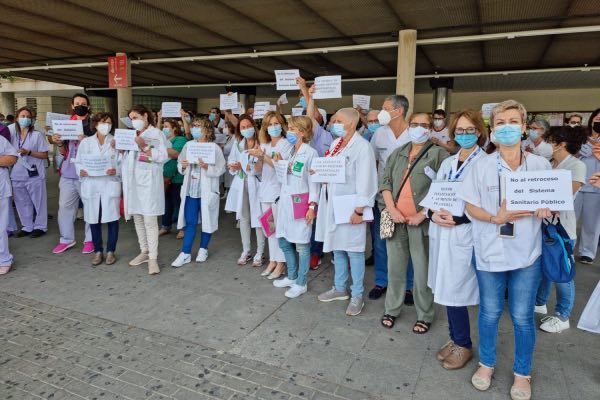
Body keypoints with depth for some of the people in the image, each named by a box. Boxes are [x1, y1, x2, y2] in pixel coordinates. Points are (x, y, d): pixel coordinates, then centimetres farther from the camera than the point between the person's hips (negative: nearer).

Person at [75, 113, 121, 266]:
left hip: (110, 186, -2)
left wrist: (116, 171, -20)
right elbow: (78, 162, 9)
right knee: (93, 220, 7)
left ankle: (110, 251, 16)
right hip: (91, 186, 2)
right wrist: (80, 171, -11)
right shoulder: (85, 142, 9)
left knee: (112, 219, 2)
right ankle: (98, 251, 21)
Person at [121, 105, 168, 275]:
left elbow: (163, 157, -10)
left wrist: (144, 147, -16)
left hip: (148, 181, -6)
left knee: (150, 220, -9)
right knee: (137, 218, 11)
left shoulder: (157, 134, 1)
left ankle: (153, 257, -5)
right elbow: (125, 158, 17)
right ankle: (144, 251, 23)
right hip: (133, 181, 7)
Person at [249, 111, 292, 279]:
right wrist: (259, 158, -8)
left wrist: (262, 155, -19)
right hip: (265, 189, 6)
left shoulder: (286, 144, -4)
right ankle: (272, 260, 19)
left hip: (279, 190, -6)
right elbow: (258, 170, 11)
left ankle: (281, 263, 5)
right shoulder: (264, 145, 13)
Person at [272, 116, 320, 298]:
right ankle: (291, 277, 31)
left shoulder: (310, 153, -9)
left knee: (301, 244, 1)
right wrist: (281, 201, 14)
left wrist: (312, 206, -16)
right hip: (285, 201, 8)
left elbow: (314, 181, -10)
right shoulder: (289, 151, 12)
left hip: (300, 203, -8)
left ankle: (301, 283, 15)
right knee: (284, 240, 14)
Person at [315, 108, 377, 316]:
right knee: (336, 246, 16)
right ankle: (340, 288, 31)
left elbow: (365, 181, -16)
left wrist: (359, 209, -18)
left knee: (353, 250, 1)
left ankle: (357, 295, 15)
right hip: (332, 203, 8)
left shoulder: (362, 146, -13)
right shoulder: (336, 143, 11)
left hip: (350, 206, -8)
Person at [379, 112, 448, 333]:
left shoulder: (439, 154, -1)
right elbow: (385, 181, 8)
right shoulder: (397, 154, 14)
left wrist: (423, 214, -15)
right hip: (395, 219, 4)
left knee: (423, 271, 3)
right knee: (395, 267, 13)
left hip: (421, 221, -4)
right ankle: (392, 309, 28)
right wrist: (391, 209, -6)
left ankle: (424, 316, 20)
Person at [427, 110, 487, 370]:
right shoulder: (447, 162, 14)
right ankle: (455, 339, 30)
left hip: (463, 235, -6)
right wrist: (433, 213, -6)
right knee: (446, 289, 13)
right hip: (440, 231, 6)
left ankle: (463, 345, 19)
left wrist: (457, 219, -21)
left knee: (453, 291, -3)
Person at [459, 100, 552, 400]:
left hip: (526, 252, 1)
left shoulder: (540, 165, 2)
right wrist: (496, 218, -19)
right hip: (490, 251, 0)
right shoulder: (482, 166, -1)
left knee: (522, 316, 9)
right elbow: (471, 207, -1)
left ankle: (522, 373, 31)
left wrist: (544, 209, -14)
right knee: (489, 312, 12)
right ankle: (486, 364, 35)